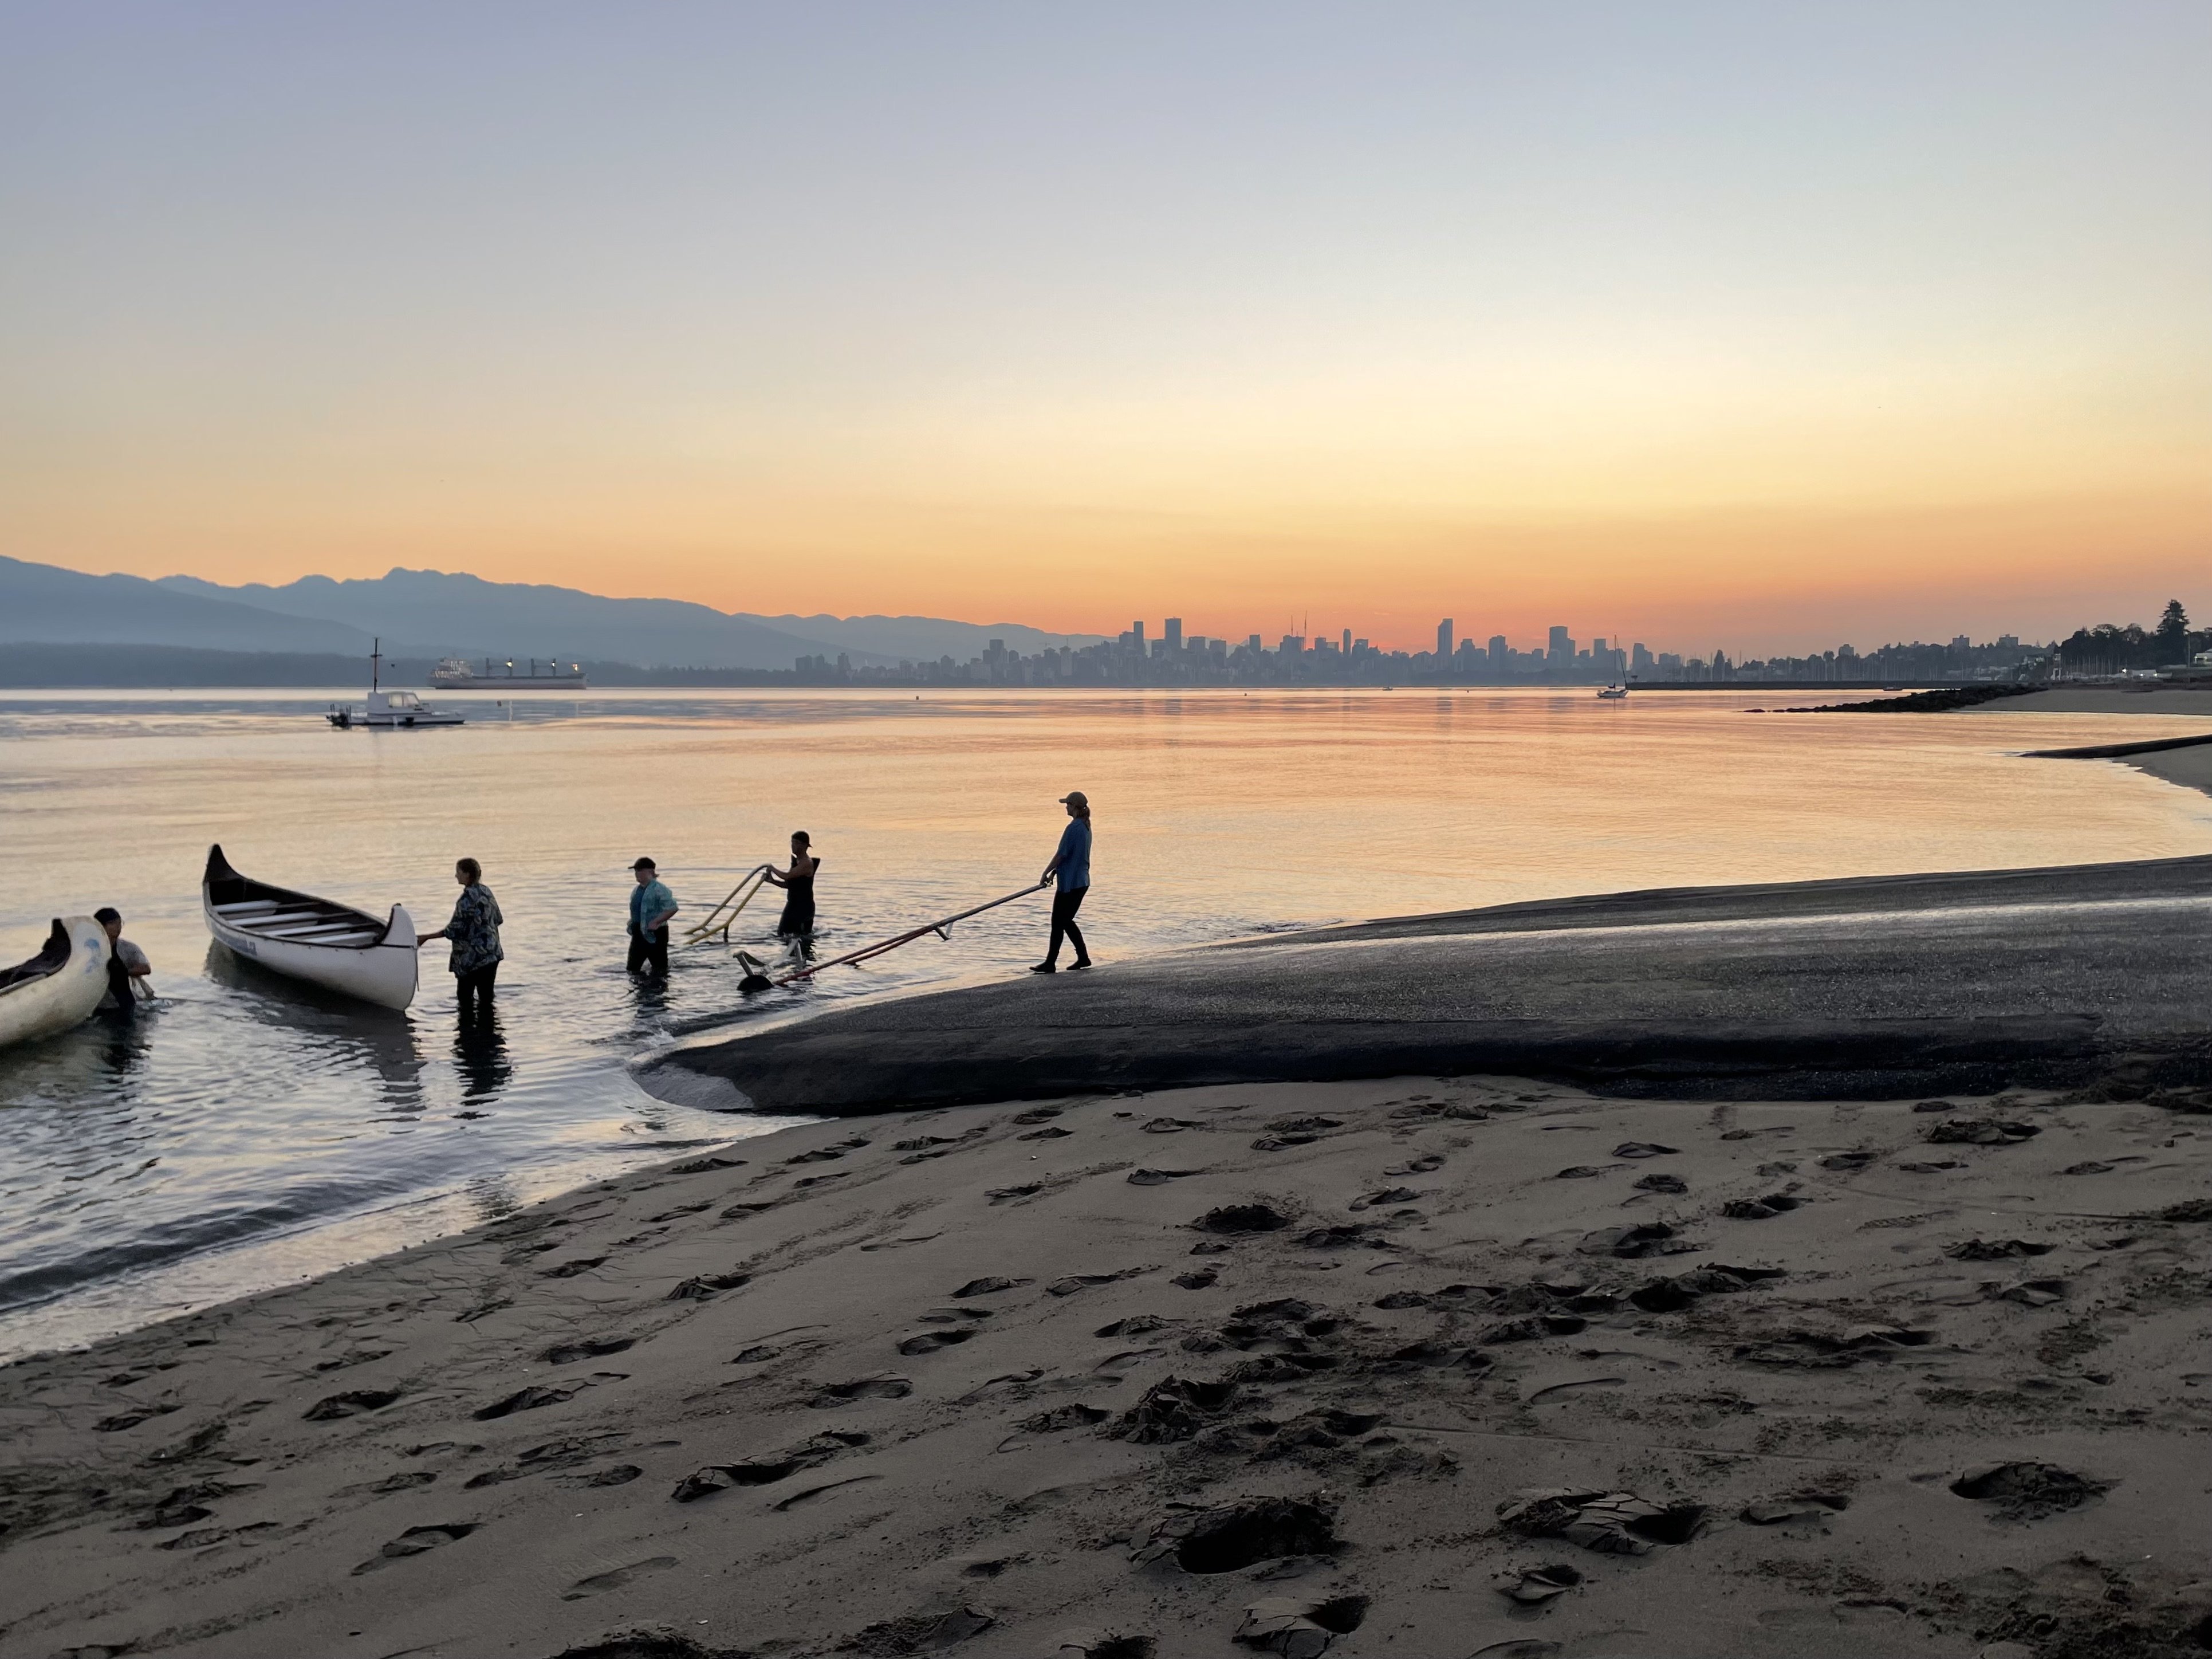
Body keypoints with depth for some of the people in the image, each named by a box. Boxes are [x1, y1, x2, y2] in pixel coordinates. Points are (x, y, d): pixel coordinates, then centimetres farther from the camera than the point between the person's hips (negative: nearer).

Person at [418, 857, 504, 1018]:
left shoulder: (467, 898, -17)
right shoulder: (486, 891, 7)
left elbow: (454, 930, -19)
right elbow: (498, 919, 17)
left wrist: (427, 937, -15)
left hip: (472, 957, -8)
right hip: (492, 954, 8)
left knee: (465, 995, 5)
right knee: (486, 996, 11)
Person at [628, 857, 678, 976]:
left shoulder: (659, 890, -15)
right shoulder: (637, 890, 11)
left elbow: (672, 908, -22)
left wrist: (655, 922, -26)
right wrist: (632, 922, 10)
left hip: (655, 934, -8)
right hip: (639, 933, 8)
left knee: (659, 969, 1)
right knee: (632, 968, 11)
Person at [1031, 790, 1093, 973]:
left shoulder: (1073, 828, -18)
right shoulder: (1086, 827, 11)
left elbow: (1061, 855, -17)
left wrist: (1046, 873, -6)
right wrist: (1055, 871, 20)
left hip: (1069, 883, -9)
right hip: (1082, 881, 9)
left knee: (1058, 923, -2)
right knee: (1066, 921, 17)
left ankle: (1050, 963, 2)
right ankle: (1083, 957, 18)